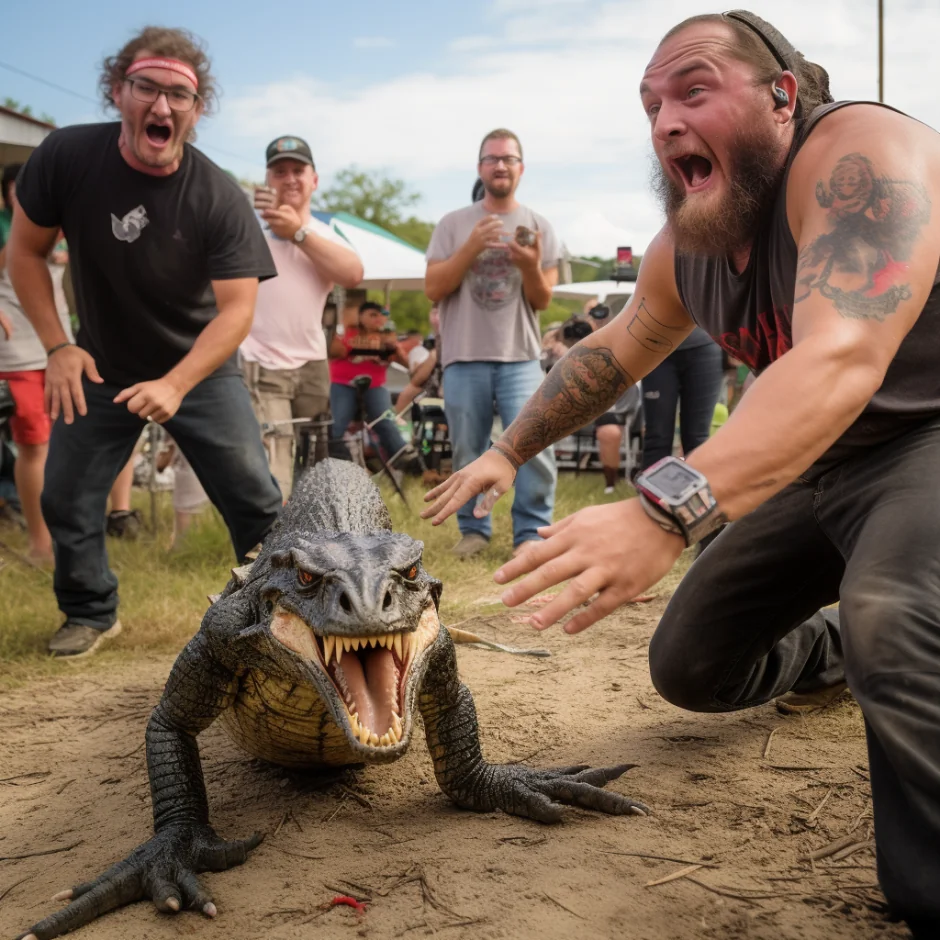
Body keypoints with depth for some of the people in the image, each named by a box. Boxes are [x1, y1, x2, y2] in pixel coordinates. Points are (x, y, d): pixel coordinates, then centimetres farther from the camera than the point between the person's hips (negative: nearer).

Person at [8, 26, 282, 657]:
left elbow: (237, 309, -23)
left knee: (255, 498, -5)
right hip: (101, 368, 2)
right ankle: (92, 614, 28)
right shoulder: (67, 156, -16)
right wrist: (58, 348, -11)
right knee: (66, 498, 7)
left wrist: (176, 385, -35)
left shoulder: (218, 198, -22)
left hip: (200, 367, -2)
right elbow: (26, 251, -4)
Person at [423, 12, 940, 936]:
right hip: (817, 467, 8)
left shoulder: (859, 154, -27)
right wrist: (507, 452, 16)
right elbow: (613, 350, 16)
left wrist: (667, 507, -55)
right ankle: (825, 652, 41)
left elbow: (842, 359, -43)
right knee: (688, 667, 10)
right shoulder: (684, 248, -3)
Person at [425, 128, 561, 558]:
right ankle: (473, 528, 21)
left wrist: (531, 267, -16)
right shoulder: (453, 224, 6)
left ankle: (531, 531, 0)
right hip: (463, 358, 0)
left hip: (520, 358, 0)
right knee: (467, 452, 6)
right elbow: (433, 289, -2)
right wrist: (471, 248, -13)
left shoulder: (538, 226, 8)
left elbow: (542, 301, 5)